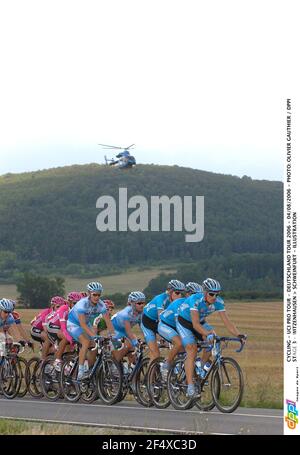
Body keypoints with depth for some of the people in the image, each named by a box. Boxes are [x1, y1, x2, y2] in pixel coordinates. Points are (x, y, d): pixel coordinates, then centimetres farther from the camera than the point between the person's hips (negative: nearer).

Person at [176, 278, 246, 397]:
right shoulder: (195, 300, -35)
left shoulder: (218, 302, -20)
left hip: (200, 323, 5)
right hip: (184, 322, -5)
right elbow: (195, 324, -41)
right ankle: (190, 386, -22)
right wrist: (207, 333, -57)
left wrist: (238, 335, -37)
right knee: (192, 349, -22)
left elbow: (227, 321, -21)